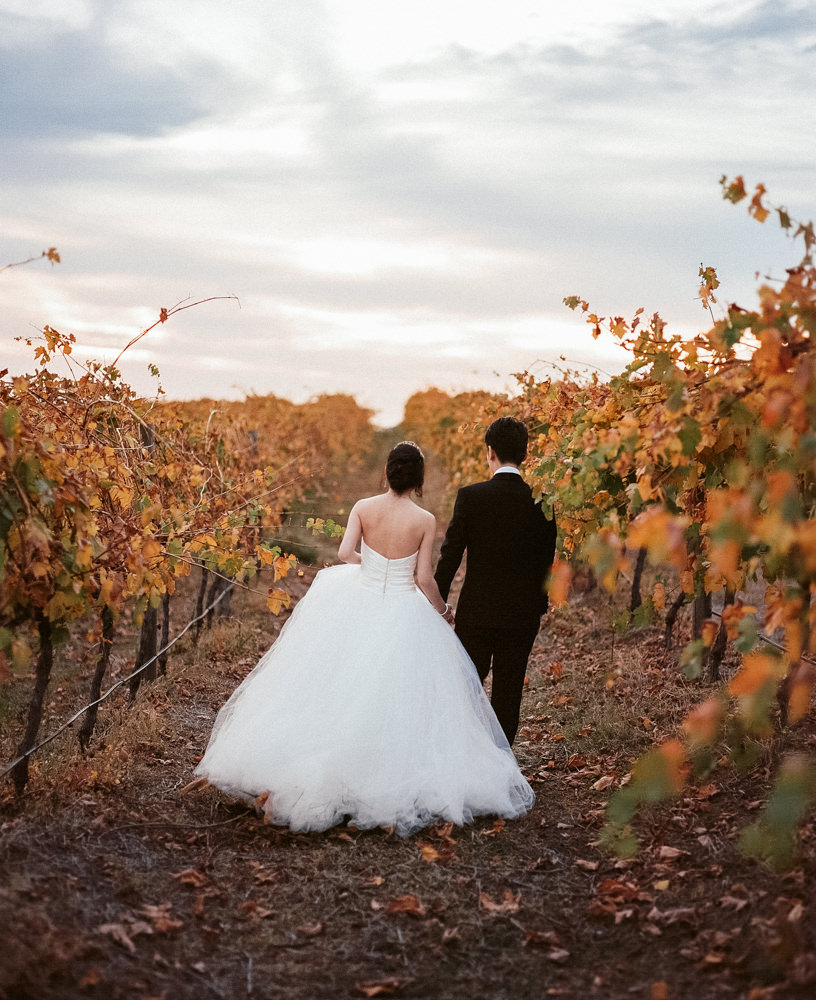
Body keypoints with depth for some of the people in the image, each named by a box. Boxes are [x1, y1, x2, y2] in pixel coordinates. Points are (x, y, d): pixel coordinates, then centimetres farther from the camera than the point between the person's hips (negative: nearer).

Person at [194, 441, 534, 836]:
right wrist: (443, 611, 7)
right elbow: (424, 578, -10)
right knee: (399, 697, 10)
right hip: (404, 616, -2)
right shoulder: (425, 521, -10)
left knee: (344, 688, 13)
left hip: (359, 606, 2)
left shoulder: (363, 508, -6)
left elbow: (345, 552, -13)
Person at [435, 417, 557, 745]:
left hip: (476, 611, -2)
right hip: (523, 614, 2)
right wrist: (538, 607, 14)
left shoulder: (470, 496, -10)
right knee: (508, 695, 9)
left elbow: (450, 555, -8)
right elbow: (547, 561, 2)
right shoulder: (541, 501, -4)